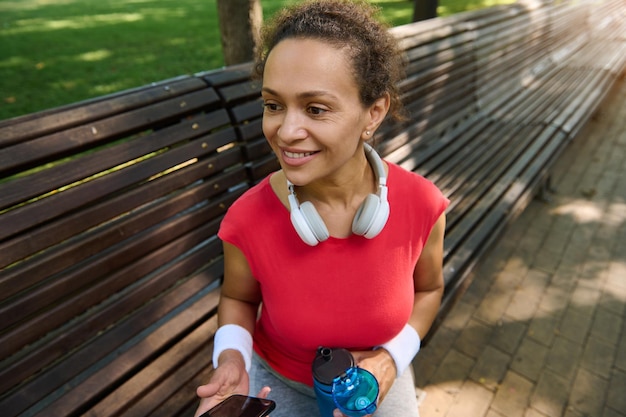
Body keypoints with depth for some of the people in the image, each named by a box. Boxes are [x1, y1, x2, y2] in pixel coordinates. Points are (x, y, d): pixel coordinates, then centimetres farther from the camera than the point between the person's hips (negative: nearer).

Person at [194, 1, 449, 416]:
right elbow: (238, 298, -6)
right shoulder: (247, 221, -28)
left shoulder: (423, 204, -26)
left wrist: (393, 358, -18)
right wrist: (231, 359, -24)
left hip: (377, 382, 1)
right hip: (279, 383, 0)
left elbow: (427, 288, -5)